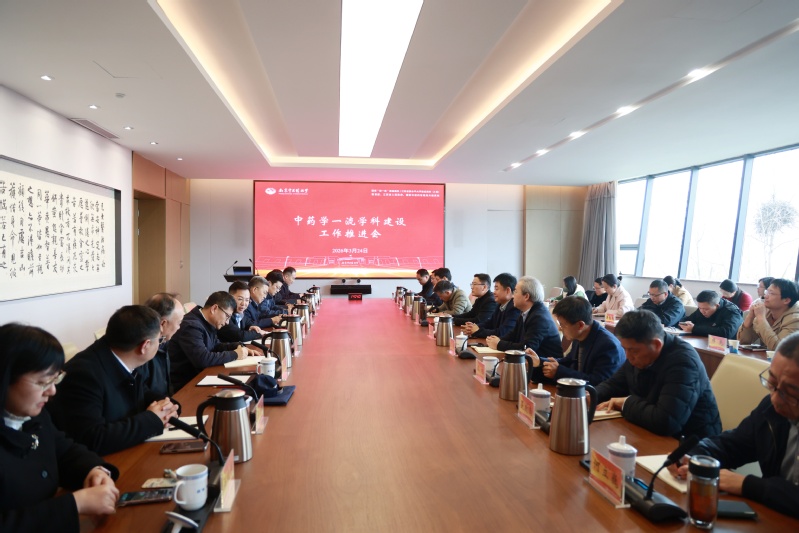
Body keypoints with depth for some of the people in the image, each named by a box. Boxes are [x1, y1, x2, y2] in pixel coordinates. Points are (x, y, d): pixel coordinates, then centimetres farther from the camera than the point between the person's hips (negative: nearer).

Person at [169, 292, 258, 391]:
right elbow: (202, 359, -32)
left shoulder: (207, 323, 4)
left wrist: (238, 347, 2)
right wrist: (235, 354, -21)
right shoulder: (191, 326, -23)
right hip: (185, 382, -8)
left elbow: (215, 345, 20)